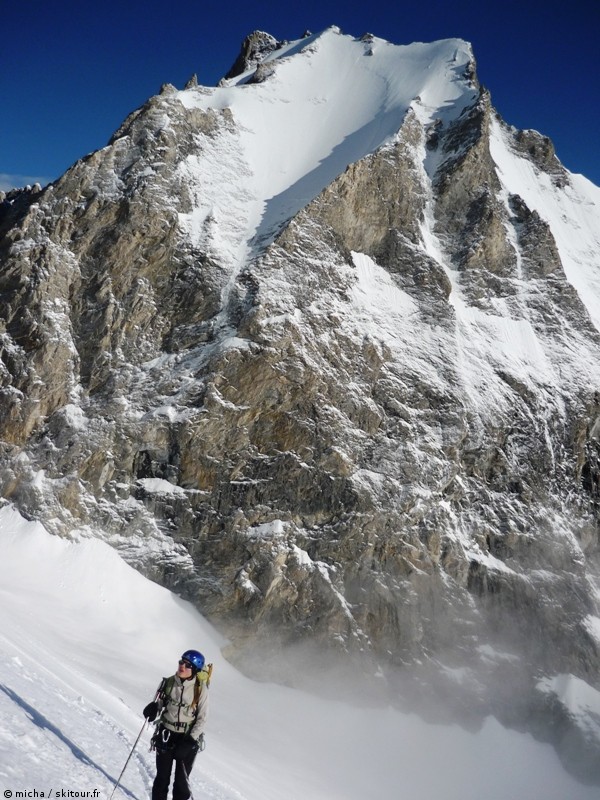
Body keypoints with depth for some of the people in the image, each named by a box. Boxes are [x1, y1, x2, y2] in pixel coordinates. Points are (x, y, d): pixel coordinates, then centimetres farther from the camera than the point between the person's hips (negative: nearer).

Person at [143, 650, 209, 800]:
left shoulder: (200, 689, -12)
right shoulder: (169, 682, -5)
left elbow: (202, 718, -7)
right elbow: (158, 704, 4)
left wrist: (191, 740, -15)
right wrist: (153, 708, -19)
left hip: (188, 738, -2)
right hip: (166, 735, 2)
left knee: (181, 780, 3)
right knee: (162, 777, 9)